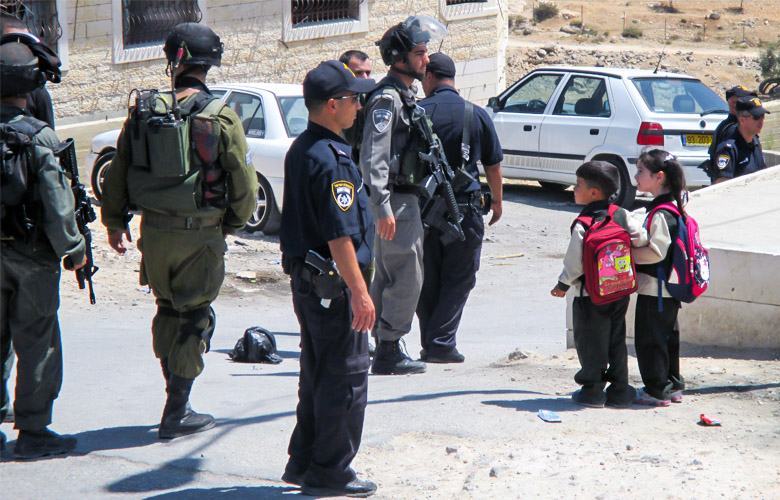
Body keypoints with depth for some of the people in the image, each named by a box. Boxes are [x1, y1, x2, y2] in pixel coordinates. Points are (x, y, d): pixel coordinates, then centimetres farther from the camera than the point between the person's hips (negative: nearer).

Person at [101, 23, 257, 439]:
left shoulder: (144, 112, 0)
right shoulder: (222, 118, -10)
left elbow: (117, 173, 6)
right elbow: (244, 183, -7)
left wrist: (115, 222, 20)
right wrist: (232, 224, 11)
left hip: (154, 231, 3)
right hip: (201, 233, -3)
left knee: (167, 310, 20)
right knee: (194, 317, 6)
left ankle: (176, 401, 25)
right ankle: (177, 413, 7)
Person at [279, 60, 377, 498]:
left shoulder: (301, 149, 12)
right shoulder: (330, 159, -20)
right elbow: (339, 236, -23)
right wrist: (360, 292, -21)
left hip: (306, 277, 10)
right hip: (332, 283, -10)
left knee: (318, 375, 17)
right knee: (346, 377, -2)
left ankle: (304, 463, 23)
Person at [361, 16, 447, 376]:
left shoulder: (404, 97, 17)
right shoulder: (386, 98, -15)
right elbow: (373, 156, -22)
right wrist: (382, 207, -26)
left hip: (404, 198, 10)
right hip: (396, 201, -10)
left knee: (388, 277, 13)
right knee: (407, 278, -8)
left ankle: (385, 348, 20)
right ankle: (389, 353, -4)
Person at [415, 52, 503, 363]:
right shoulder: (478, 116, -1)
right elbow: (493, 165, 7)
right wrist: (497, 201, 21)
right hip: (464, 207, -1)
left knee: (426, 280, 12)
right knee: (458, 279, 5)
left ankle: (429, 344, 15)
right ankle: (441, 344, -4)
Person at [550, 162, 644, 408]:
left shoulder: (582, 226, -18)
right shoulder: (622, 215, -3)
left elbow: (575, 263, -15)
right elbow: (640, 238, 1)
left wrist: (563, 285, 1)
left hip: (590, 295, -6)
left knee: (590, 345, 7)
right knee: (616, 342, 14)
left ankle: (593, 392, 12)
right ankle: (619, 392, 17)